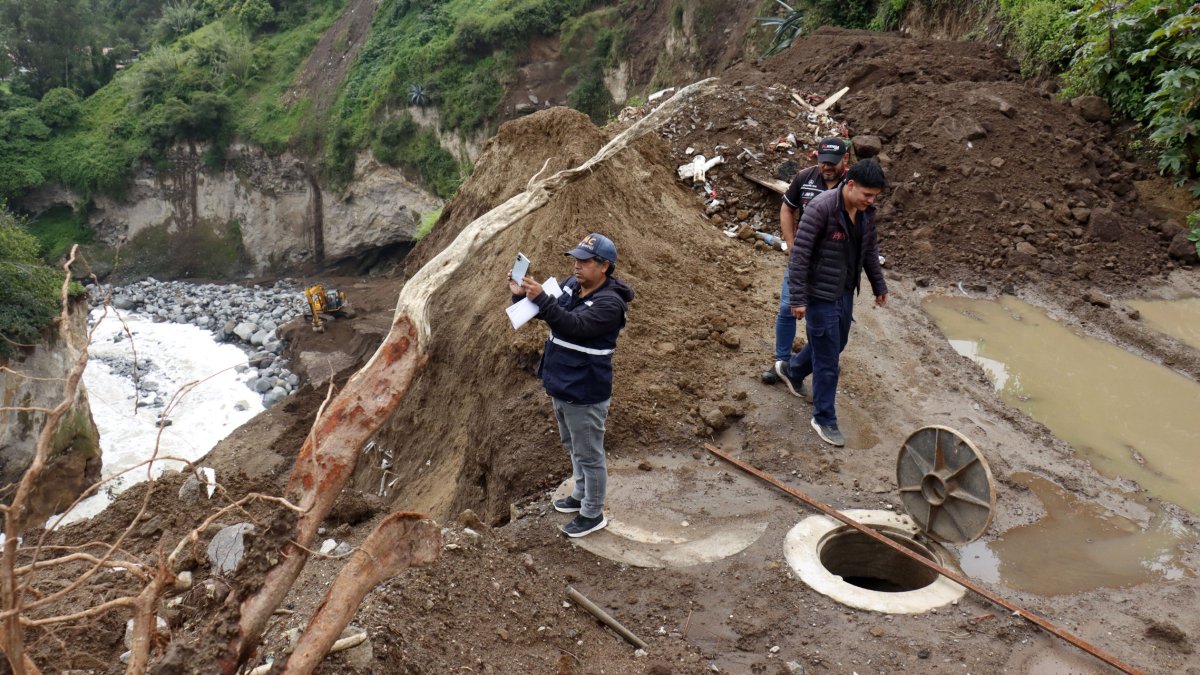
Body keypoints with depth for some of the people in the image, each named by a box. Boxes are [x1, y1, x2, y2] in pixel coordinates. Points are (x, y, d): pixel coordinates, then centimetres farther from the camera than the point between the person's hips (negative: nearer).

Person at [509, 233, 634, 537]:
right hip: (561, 387, 9)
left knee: (589, 454, 7)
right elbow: (547, 311, 11)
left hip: (585, 395, -9)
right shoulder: (572, 285, 2)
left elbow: (574, 326, -35)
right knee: (574, 447, 26)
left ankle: (593, 514, 23)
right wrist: (522, 294, -9)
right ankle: (581, 495, 46)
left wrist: (541, 298, -41)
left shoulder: (609, 303, -24)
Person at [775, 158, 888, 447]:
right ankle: (824, 419, 16)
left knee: (836, 344, 24)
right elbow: (800, 254, -22)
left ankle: (791, 370, 50)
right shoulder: (821, 207, -24)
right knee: (828, 359, 0)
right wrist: (798, 298, -22)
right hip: (820, 295, -8)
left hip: (846, 293, 8)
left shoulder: (866, 211, -1)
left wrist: (879, 286, 21)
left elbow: (870, 250, 15)